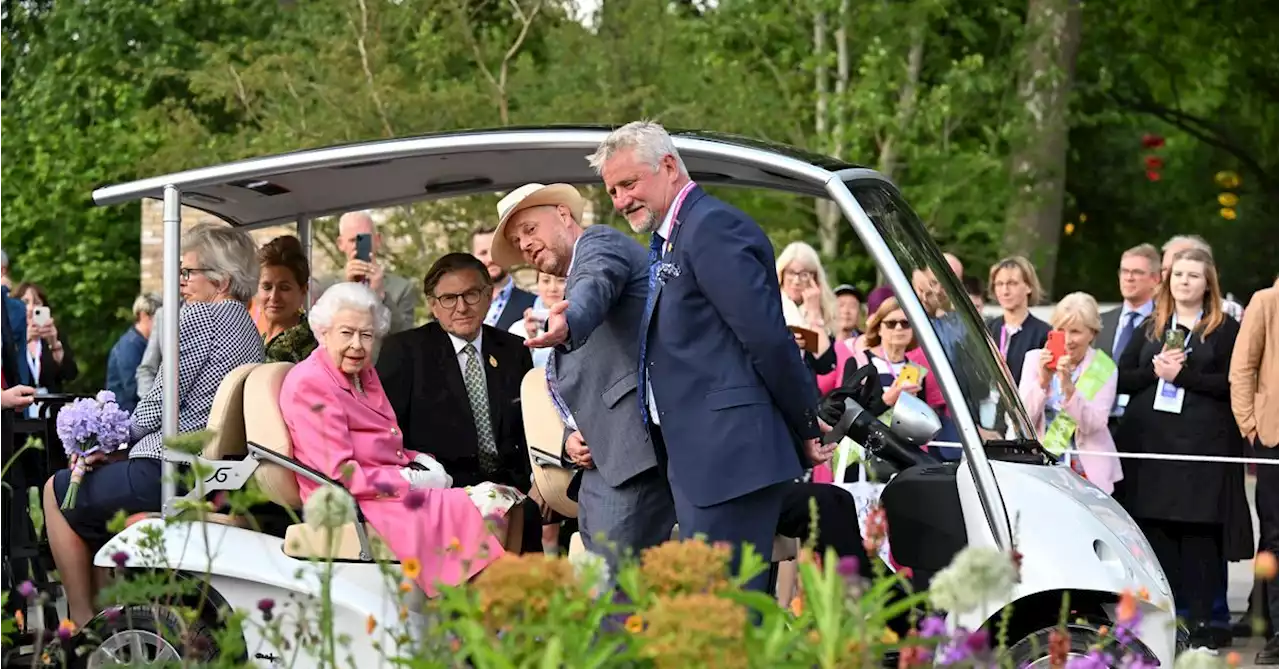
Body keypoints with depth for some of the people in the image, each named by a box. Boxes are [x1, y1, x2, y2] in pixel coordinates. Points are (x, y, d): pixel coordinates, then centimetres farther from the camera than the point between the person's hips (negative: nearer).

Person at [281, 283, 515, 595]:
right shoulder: (309, 385, -12)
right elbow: (340, 474, -18)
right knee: (479, 509, -22)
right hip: (353, 509, -9)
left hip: (394, 488, 9)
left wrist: (419, 461, 4)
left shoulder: (363, 373, 17)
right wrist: (411, 480, -15)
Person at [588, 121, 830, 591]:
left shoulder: (712, 228, -12)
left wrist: (806, 428, -9)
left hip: (729, 459, -10)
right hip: (699, 461, 10)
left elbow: (768, 339, -16)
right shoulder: (672, 240, 20)